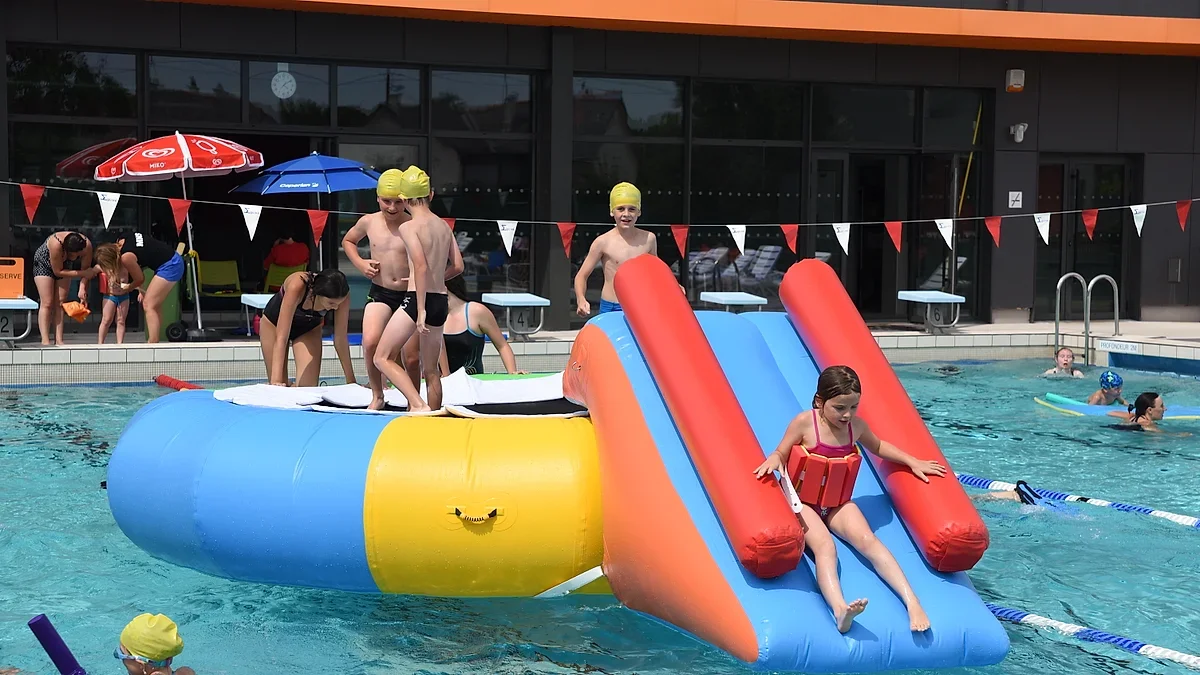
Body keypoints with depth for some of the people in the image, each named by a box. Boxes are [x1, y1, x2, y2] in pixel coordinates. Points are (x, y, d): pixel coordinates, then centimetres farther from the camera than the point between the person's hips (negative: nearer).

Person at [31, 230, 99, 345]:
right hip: (44, 263, -4)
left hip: (64, 265, 4)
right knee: (47, 303, -11)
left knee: (60, 303, -2)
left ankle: (59, 340, -3)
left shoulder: (87, 245, -31)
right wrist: (83, 274, -34)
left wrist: (82, 289, -31)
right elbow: (58, 271, -32)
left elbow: (85, 269, -19)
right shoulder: (56, 244, -42)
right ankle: (45, 341, -13)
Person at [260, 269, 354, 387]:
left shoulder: (340, 295, -33)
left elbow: (340, 338, -22)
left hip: (309, 327, 2)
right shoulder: (297, 286, -43)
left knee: (308, 386, -9)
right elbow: (281, 337, -42)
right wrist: (276, 380, -48)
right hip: (274, 323, -2)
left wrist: (351, 381, -18)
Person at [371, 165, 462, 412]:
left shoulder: (408, 227, -8)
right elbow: (458, 266, 12)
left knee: (383, 357, 1)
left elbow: (421, 266, -19)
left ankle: (418, 405, -13)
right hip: (441, 301, 7)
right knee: (431, 369, 15)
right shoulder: (444, 226, 11)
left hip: (417, 299, -7)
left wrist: (421, 309, -19)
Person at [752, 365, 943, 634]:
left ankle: (912, 602, -35)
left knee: (868, 540, -24)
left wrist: (912, 462, 17)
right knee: (824, 546, -34)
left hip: (837, 504, 4)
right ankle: (839, 609, -58)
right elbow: (781, 454, -4)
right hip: (803, 503, -4)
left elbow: (878, 446, 23)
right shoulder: (804, 423, -12)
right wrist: (773, 461, -28)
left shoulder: (856, 426, 2)